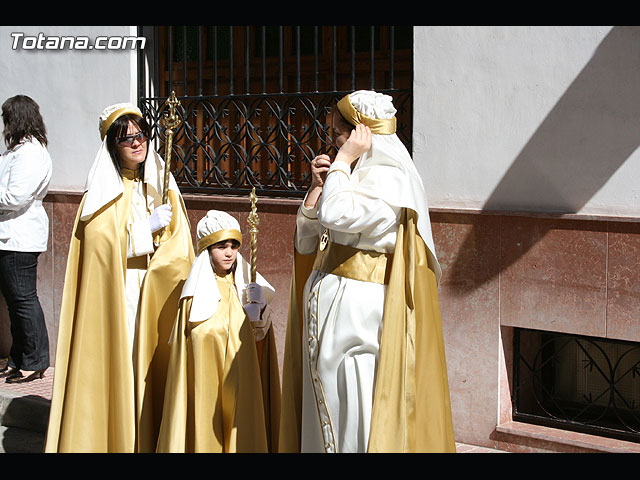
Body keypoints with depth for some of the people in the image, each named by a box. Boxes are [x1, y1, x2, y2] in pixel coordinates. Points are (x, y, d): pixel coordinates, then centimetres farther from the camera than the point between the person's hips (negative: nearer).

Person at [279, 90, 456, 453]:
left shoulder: (389, 178, -12)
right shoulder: (353, 174, 15)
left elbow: (335, 215, -28)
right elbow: (307, 235, 15)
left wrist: (343, 159, -15)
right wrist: (318, 183, 2)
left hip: (357, 309, -9)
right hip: (326, 301, 9)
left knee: (352, 406, -3)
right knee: (323, 410, 14)